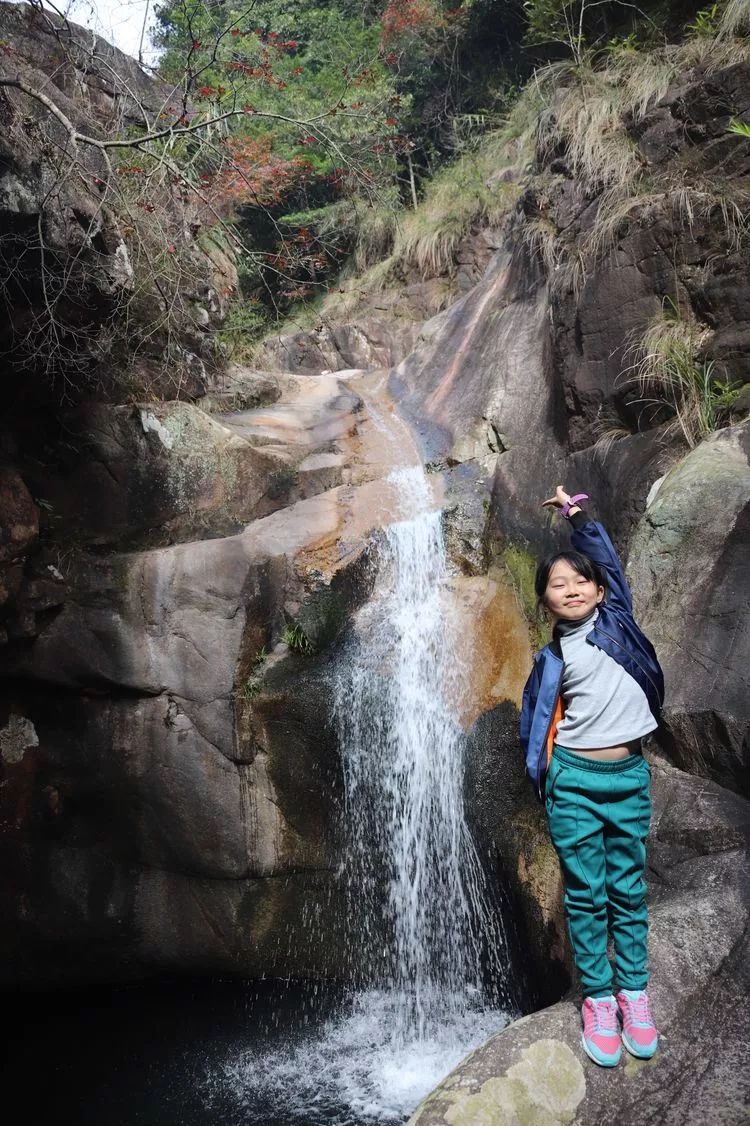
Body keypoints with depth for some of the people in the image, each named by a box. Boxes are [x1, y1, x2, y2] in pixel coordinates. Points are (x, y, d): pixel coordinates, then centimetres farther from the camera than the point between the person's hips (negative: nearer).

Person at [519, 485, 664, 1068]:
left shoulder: (617, 619, 2)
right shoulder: (551, 659, 0)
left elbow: (607, 557, 6)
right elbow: (539, 722, 8)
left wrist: (576, 512, 9)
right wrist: (543, 778, 7)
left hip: (631, 776, 1)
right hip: (576, 780, -1)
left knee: (629, 892, 10)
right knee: (586, 896, 5)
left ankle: (634, 995, 21)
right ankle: (598, 1000, 16)